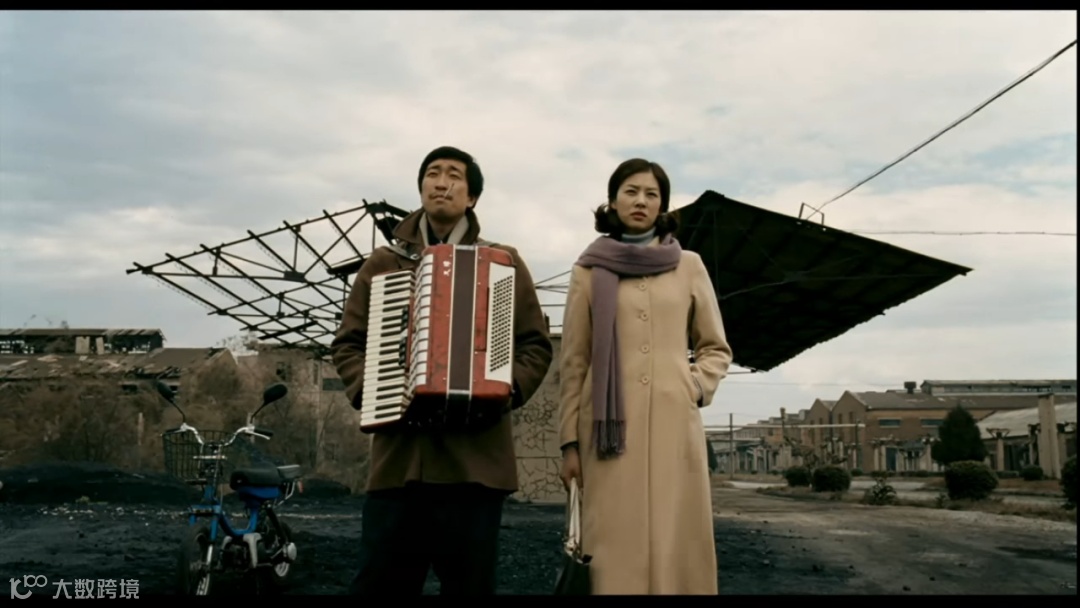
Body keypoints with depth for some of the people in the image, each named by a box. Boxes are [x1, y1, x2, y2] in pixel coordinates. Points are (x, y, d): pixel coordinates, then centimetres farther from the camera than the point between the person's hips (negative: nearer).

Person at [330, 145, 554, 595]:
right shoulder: (383, 262, 14)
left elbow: (536, 343, 7)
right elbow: (347, 343, 13)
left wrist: (509, 387, -12)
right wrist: (366, 390, -6)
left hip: (476, 455, -1)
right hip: (398, 455, 1)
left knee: (470, 583, 7)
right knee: (380, 581, 4)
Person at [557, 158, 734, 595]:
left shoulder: (689, 266, 11)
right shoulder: (590, 271, 8)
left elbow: (716, 348, 16)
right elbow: (573, 361, 6)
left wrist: (695, 387, -3)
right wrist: (569, 441, 1)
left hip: (674, 423, 1)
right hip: (610, 427, -1)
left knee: (676, 546, 0)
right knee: (615, 548, -1)